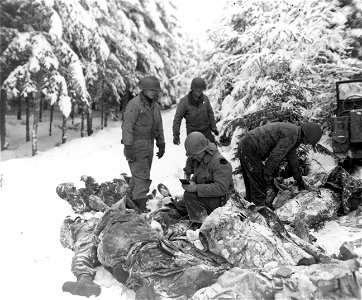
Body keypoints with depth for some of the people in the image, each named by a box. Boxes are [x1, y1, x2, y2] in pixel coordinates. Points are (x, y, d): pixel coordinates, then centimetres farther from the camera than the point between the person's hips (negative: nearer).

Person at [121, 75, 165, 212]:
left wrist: (161, 144, 17)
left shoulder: (155, 106, 10)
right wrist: (129, 147, -22)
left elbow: (159, 127, 19)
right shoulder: (134, 104, -15)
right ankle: (141, 210, -9)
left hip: (148, 147, 8)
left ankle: (131, 201, 28)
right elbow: (127, 126, -18)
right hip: (136, 146, -8)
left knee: (139, 176, 15)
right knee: (142, 178, -11)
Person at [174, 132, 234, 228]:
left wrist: (196, 188, -35)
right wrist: (191, 183, -7)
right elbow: (196, 177, 18)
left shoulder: (219, 162, -23)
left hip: (219, 200, -9)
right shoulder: (199, 159, 6)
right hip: (205, 196, 9)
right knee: (178, 207, 3)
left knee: (189, 194, -27)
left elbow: (221, 188, -30)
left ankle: (200, 223, -17)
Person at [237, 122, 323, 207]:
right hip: (250, 149, -11)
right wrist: (268, 180, -16)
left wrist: (300, 180, 34)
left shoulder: (293, 131, 15)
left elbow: (292, 159, 27)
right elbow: (274, 158, -22)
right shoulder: (291, 136, -18)